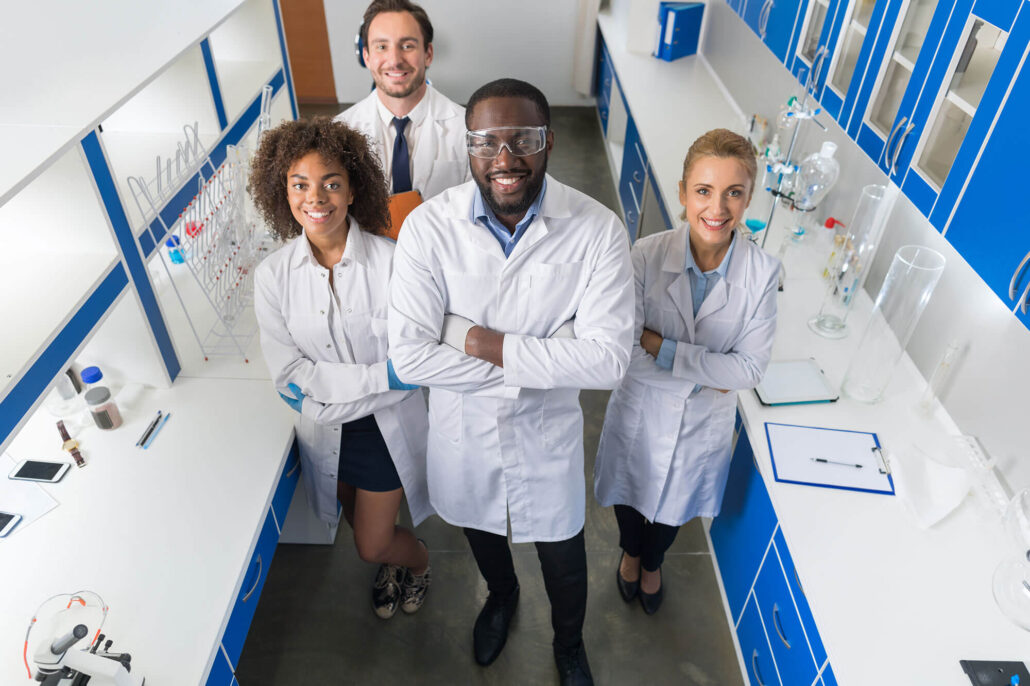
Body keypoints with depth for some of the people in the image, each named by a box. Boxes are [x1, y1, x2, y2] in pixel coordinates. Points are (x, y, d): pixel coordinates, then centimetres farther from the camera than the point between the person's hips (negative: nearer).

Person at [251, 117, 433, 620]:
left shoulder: (390, 262, -23)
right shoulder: (273, 275, -15)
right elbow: (288, 372, -17)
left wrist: (326, 390, -20)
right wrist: (380, 374, -25)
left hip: (385, 423, -3)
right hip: (322, 430, 3)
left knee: (371, 543, 10)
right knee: (359, 522, 27)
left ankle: (417, 560, 46)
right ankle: (391, 562, 62)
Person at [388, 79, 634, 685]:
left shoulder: (597, 230, -22)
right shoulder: (429, 226, -20)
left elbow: (609, 358, -25)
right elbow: (410, 355, -23)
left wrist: (496, 347, -26)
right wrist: (531, 370, -24)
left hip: (546, 428, -1)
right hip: (462, 424, 2)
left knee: (562, 553, 21)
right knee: (479, 527, 30)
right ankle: (501, 594, 66)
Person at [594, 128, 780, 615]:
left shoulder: (762, 272, -21)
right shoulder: (647, 256, -25)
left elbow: (751, 368, -20)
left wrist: (664, 349, -27)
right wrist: (704, 377, -24)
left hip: (704, 424, 1)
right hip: (640, 411, -1)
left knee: (676, 502, 28)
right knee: (632, 492, 26)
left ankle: (652, 563, 62)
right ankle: (631, 551, 63)